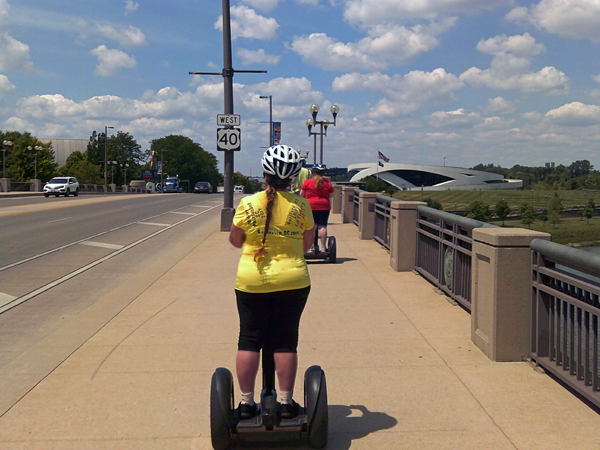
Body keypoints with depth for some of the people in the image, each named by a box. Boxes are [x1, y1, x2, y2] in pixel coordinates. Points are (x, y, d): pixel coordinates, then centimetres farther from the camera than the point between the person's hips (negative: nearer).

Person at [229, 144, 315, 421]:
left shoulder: (247, 204, -6)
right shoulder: (301, 205, -5)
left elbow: (235, 240, 5)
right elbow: (308, 243, 4)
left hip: (251, 282, 0)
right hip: (292, 281, 0)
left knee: (249, 340, 9)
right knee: (286, 341, 9)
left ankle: (246, 401, 14)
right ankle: (286, 401, 14)